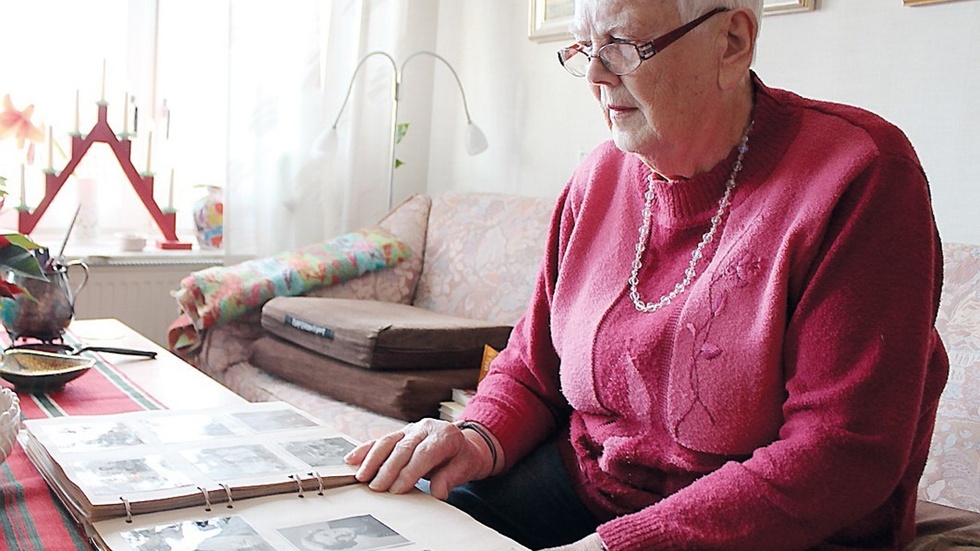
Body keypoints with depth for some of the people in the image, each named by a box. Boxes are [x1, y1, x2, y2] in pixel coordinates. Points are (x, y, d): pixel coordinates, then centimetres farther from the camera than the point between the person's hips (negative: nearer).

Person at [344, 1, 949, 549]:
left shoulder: (859, 178, -16)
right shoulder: (600, 178, 3)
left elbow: (843, 454, -21)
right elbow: (533, 366, 10)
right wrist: (482, 439, -13)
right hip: (581, 481, 5)